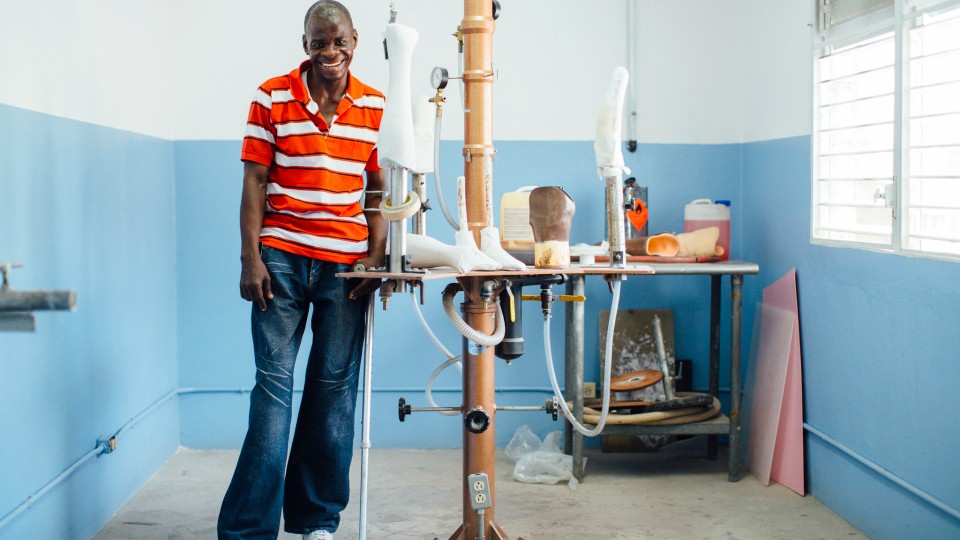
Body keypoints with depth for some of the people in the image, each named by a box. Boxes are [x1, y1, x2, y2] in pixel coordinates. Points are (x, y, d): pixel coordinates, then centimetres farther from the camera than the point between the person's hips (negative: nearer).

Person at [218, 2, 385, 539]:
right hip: (282, 258, -2)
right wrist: (251, 259, -6)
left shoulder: (376, 107, 6)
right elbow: (254, 182, 0)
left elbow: (378, 190, 9)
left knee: (336, 386, 5)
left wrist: (377, 257, 0)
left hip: (346, 263, 2)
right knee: (274, 383, -4)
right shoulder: (272, 99, 1)